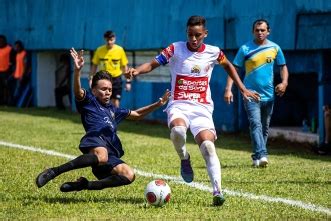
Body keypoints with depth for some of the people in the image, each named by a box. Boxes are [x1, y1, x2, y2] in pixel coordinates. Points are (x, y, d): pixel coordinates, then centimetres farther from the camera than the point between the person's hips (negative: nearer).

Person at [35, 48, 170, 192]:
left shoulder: (113, 110, 37)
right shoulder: (88, 101, 17)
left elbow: (137, 114, 47)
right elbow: (77, 91, -5)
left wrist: (157, 104, 37)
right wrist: (77, 70, -24)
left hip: (111, 154, 7)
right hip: (96, 138, -7)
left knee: (129, 175, -19)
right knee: (101, 157, -42)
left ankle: (85, 185, -18)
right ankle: (53, 172, -42)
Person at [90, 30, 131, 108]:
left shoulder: (120, 50, -4)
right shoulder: (99, 50, -3)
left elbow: (124, 66, 2)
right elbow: (94, 65, 6)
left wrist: (128, 81, 0)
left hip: (116, 79, 0)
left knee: (116, 103, -2)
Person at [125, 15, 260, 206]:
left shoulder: (213, 53, 5)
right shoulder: (175, 49, -1)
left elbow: (228, 66, 25)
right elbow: (153, 64, -5)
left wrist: (243, 89, 23)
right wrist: (137, 71, -25)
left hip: (202, 108, 1)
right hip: (178, 105, -1)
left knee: (208, 146, -20)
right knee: (178, 130, -35)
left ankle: (217, 191, -19)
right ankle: (184, 158, -3)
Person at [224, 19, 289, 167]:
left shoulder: (274, 48, 6)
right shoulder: (245, 49, -3)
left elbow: (283, 67, 15)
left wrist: (284, 82, -3)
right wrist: (228, 89, -12)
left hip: (268, 95, 4)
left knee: (264, 128, 11)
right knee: (255, 124, -18)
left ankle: (257, 157, 23)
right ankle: (261, 155, -29)